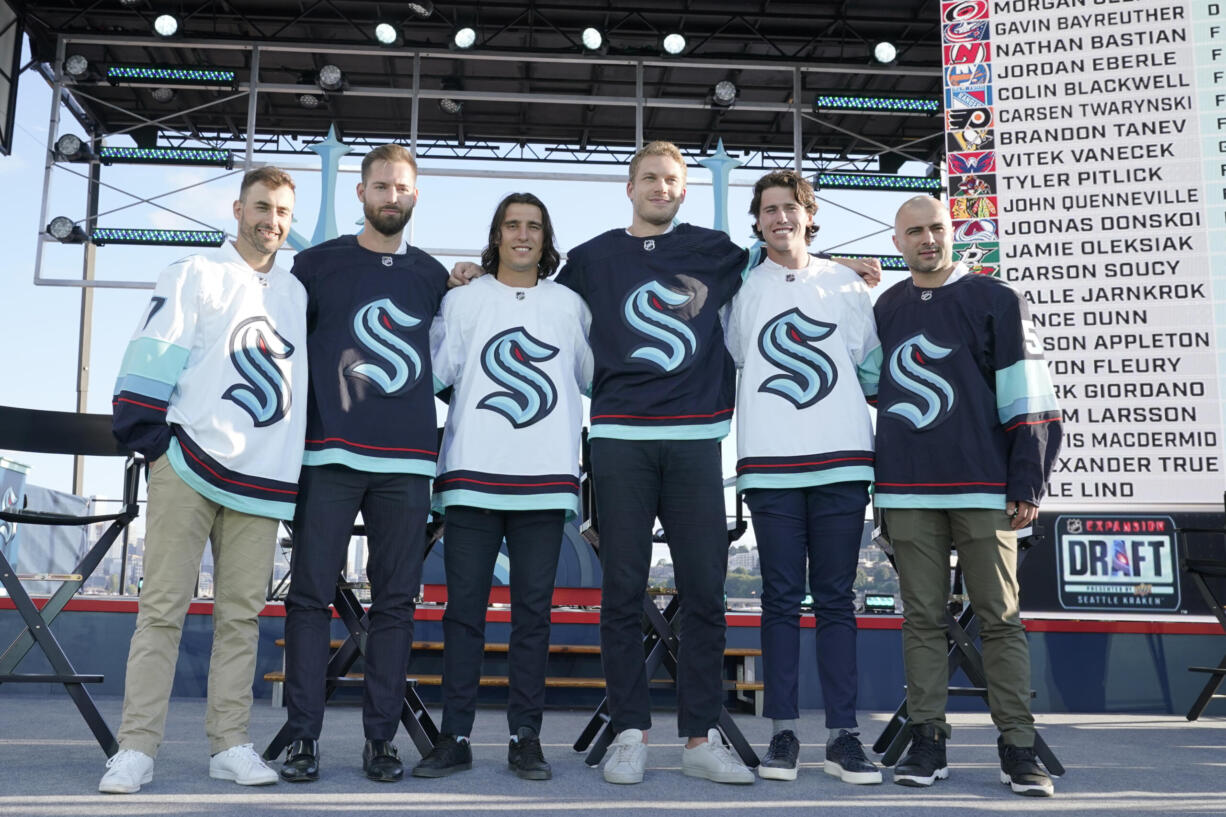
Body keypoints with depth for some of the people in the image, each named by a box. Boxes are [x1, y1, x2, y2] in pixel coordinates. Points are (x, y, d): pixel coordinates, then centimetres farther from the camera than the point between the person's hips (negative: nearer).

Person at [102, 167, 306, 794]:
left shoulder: (297, 292, 18)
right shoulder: (195, 275, 5)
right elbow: (152, 357, -3)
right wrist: (153, 442, -9)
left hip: (261, 480, 4)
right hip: (188, 466, -4)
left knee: (242, 613, 4)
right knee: (163, 606, -3)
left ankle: (230, 743, 11)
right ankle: (136, 747, 3)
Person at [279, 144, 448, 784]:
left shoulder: (434, 277, 15)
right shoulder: (317, 264, 9)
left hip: (406, 463, 2)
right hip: (330, 455, -2)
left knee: (395, 600, 3)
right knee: (311, 594, -1)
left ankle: (380, 738, 12)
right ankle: (302, 737, 8)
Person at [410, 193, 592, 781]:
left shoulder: (570, 305, 14)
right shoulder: (463, 300, 12)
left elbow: (592, 378, 18)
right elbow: (434, 371, 3)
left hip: (545, 479, 1)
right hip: (473, 474, 0)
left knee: (533, 610, 4)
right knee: (464, 608, 2)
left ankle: (526, 738, 13)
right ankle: (455, 737, 11)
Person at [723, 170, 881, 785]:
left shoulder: (846, 284, 13)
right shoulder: (742, 289, 10)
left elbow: (870, 365, 14)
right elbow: (729, 360, 14)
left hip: (841, 460, 1)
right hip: (769, 463, -1)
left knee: (836, 600, 3)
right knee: (781, 599, 2)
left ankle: (842, 735, 8)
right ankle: (783, 733, 9)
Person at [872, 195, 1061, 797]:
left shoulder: (996, 302, 3)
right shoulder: (886, 311, 14)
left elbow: (1029, 402, -1)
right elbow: (871, 386, 22)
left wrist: (1026, 486, -7)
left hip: (982, 488, -3)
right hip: (907, 492, 3)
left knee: (1000, 616, 1)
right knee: (922, 617, 5)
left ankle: (1017, 745, 9)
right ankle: (927, 738, 12)